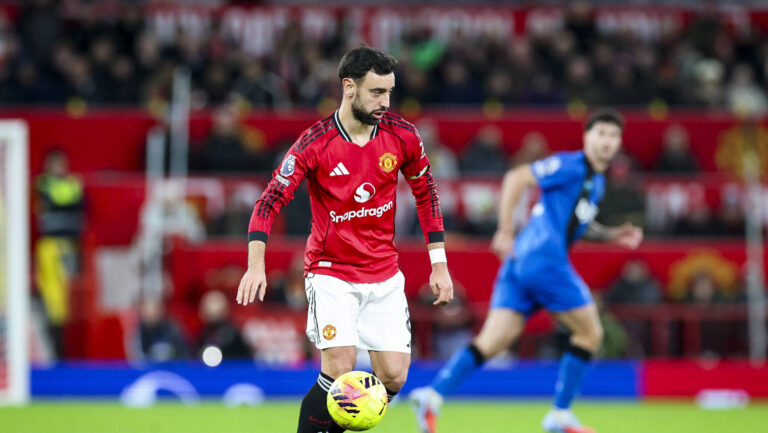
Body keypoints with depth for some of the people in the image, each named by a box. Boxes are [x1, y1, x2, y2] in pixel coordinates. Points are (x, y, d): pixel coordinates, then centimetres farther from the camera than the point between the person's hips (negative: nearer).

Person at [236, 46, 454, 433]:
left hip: (385, 277, 4)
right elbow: (269, 203, -13)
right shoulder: (314, 143, -15)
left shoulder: (402, 136, -4)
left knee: (393, 377, -4)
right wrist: (256, 263, -28)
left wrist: (439, 264, 8)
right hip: (331, 273, -4)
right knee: (340, 370, -20)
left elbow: (426, 193, 10)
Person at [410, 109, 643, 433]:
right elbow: (516, 178, -14)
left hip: (521, 261, 9)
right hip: (544, 258, -9)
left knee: (492, 342, -2)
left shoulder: (596, 181, 23)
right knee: (590, 333, 2)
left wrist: (613, 235, 20)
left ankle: (433, 395, -17)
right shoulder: (570, 166, -5)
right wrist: (506, 231, -18)